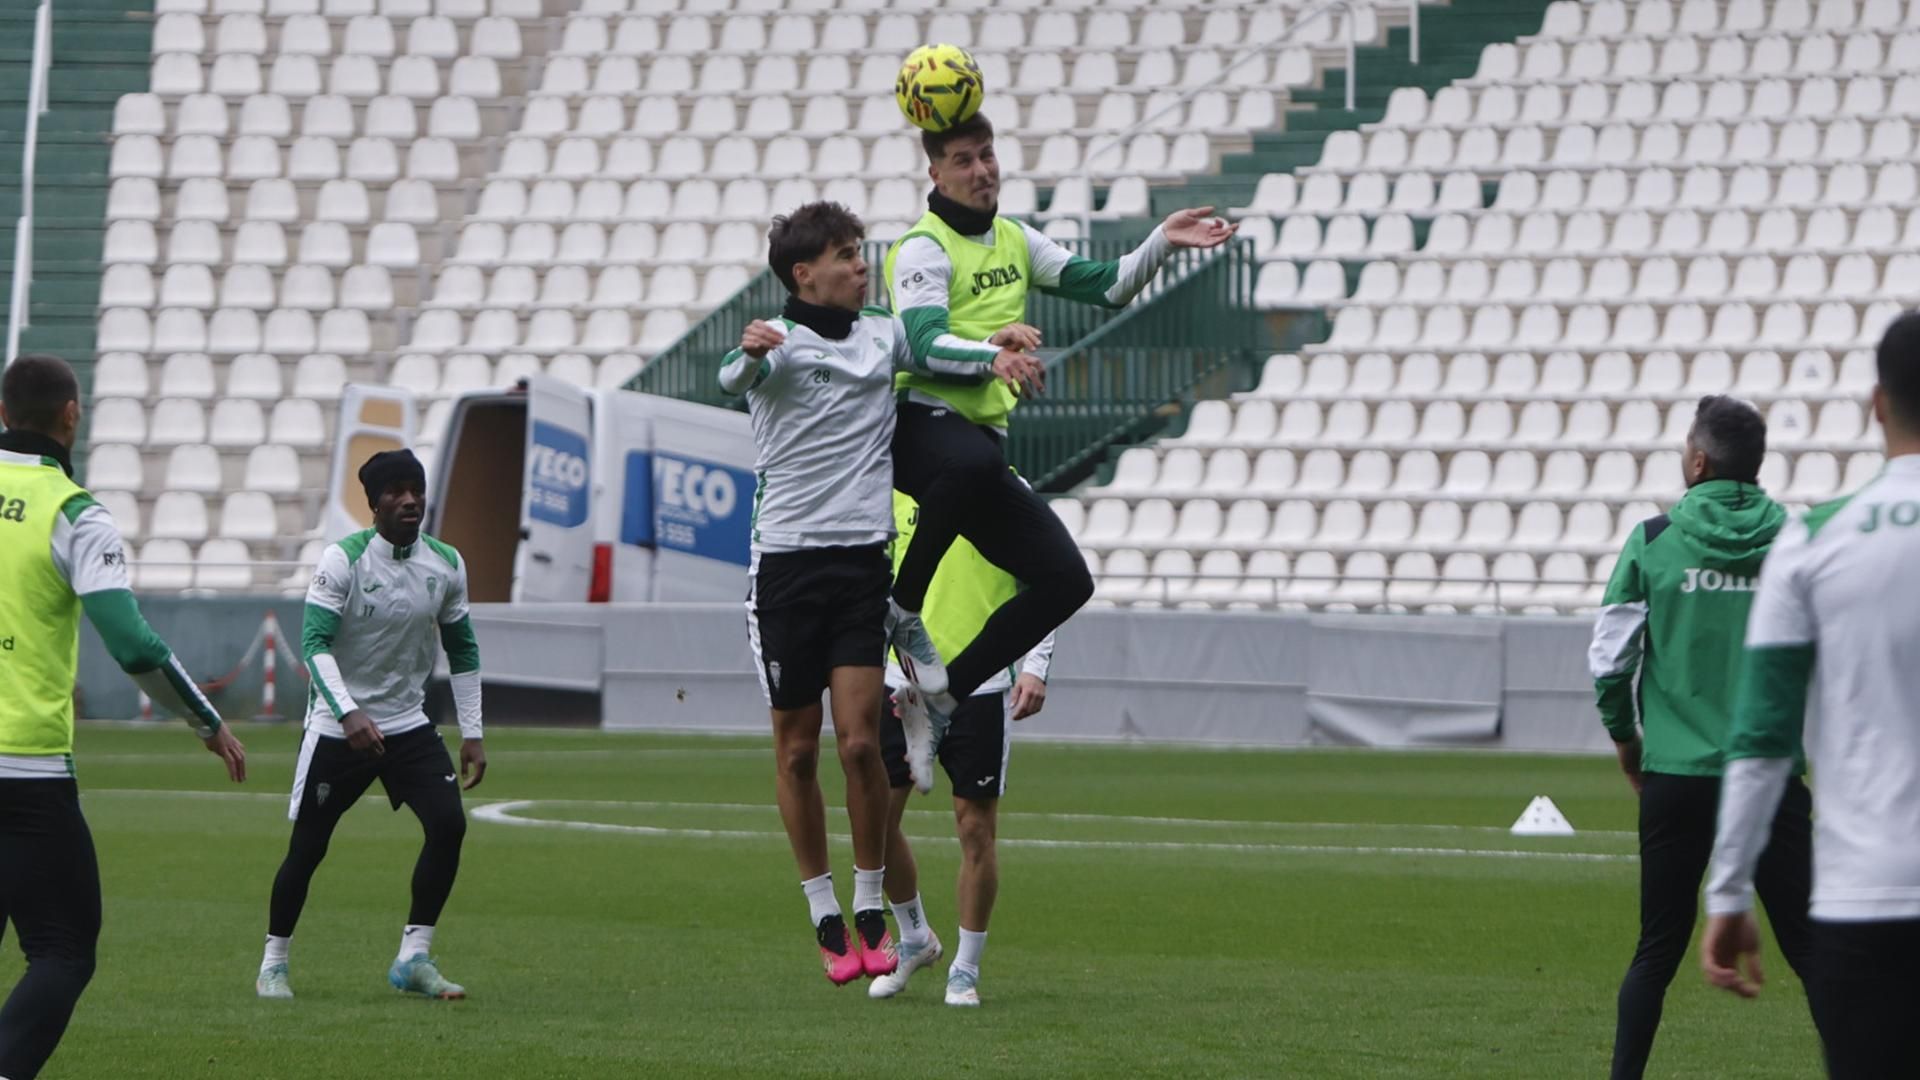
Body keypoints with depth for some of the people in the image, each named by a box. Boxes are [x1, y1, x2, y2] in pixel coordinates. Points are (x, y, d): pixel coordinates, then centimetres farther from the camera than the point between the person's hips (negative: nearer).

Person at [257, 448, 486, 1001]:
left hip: (409, 725, 4)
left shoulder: (446, 565, 0)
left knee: (449, 824, -14)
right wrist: (349, 714, -36)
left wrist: (472, 734, 7)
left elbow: (462, 650, 12)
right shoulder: (343, 560, -15)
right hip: (337, 727, -4)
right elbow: (314, 643, -22)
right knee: (307, 847, 0)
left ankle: (413, 959, -6)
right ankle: (272, 964, 18)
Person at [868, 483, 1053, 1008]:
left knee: (976, 828, -1)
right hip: (903, 680, 3)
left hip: (981, 685, -3)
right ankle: (914, 938, 24)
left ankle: (965, 969, 12)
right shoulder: (895, 489, 7)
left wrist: (1035, 666, -9)